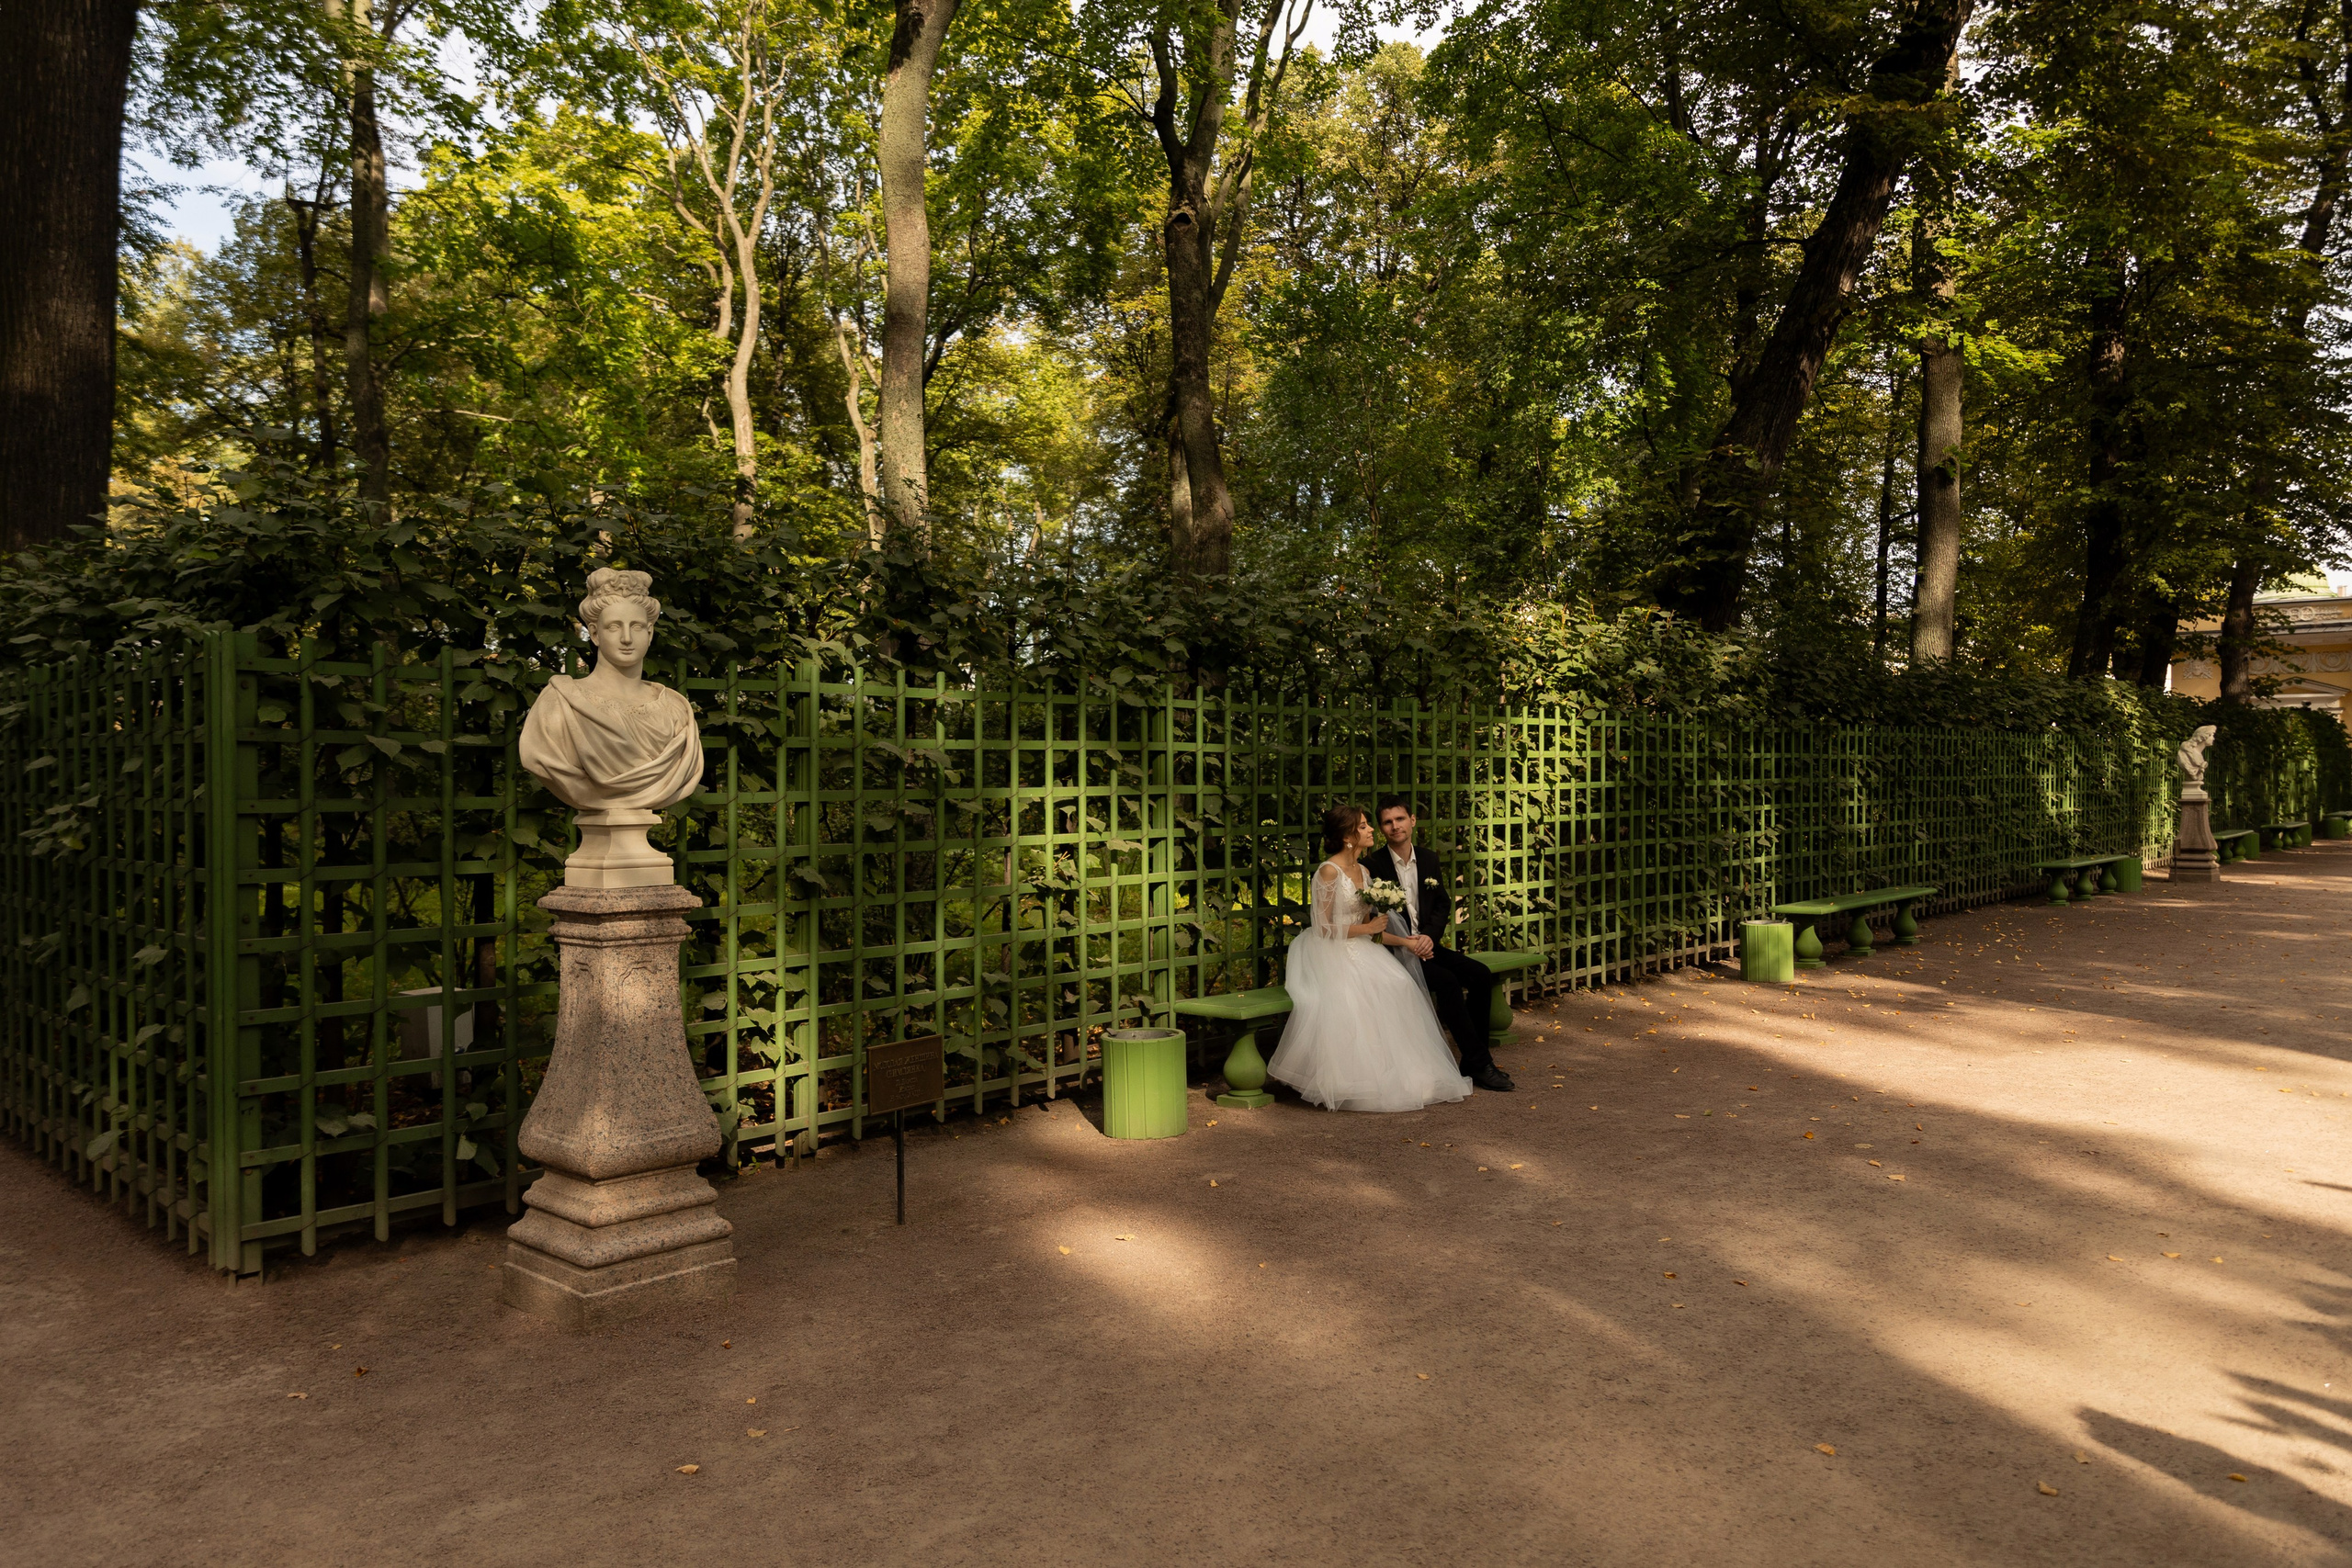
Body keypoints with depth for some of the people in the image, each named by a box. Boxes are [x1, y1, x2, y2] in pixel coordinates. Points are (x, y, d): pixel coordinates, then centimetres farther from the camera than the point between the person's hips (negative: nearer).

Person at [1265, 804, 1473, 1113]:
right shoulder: (1329, 872, -13)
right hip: (1329, 954, -7)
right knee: (1353, 995, -30)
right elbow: (1325, 928, -15)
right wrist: (1369, 928, -9)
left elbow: (1366, 924, 12)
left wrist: (1405, 942, 3)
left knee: (1397, 986, -17)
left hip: (1358, 950, 7)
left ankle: (1396, 1074, -12)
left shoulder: (1363, 871, 12)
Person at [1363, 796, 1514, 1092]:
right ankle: (1481, 1065, -20)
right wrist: (1404, 943, -18)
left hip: (1426, 944, 6)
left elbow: (1443, 905, 10)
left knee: (1481, 974, -13)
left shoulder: (1429, 859, 9)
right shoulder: (1372, 865, -7)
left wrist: (1429, 936, -10)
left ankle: (1472, 1063, -5)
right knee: (1446, 980, -28)